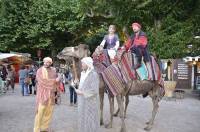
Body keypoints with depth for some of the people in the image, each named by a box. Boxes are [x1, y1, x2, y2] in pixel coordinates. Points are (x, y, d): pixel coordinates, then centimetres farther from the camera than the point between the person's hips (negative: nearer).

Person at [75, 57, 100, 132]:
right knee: (83, 118, 16)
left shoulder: (93, 74, -16)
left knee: (90, 119, 4)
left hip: (90, 102, -7)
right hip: (82, 102, 8)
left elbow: (94, 90, -21)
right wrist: (78, 90, 1)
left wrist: (81, 92, -19)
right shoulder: (83, 73, 6)